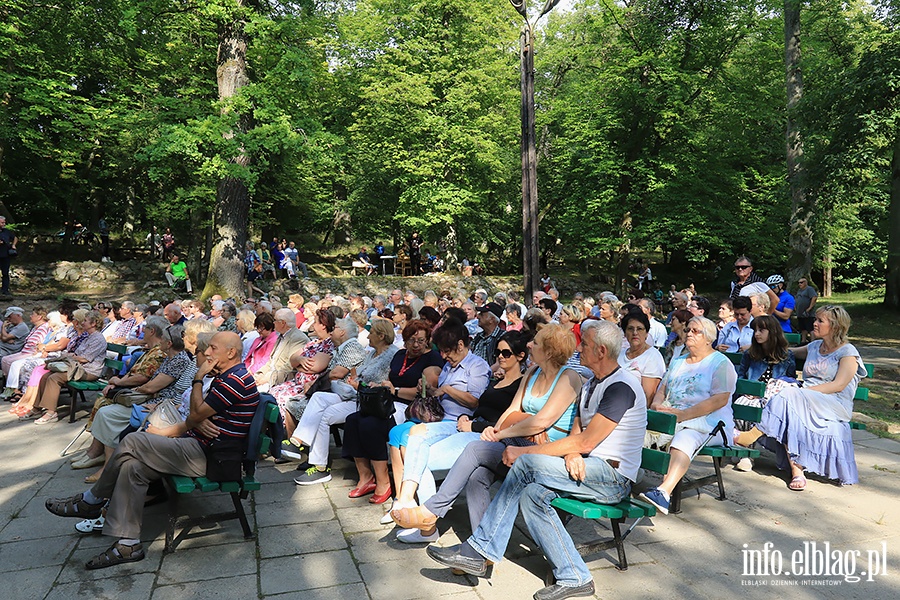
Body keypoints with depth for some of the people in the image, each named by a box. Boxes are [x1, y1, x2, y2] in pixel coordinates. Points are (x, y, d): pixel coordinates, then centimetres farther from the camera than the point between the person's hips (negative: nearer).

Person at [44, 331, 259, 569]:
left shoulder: (234, 380, -18)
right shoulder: (226, 376, 17)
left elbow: (196, 414, -15)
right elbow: (199, 414, 16)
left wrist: (198, 380, -4)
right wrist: (196, 422, -8)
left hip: (206, 457, -11)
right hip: (200, 446, 11)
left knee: (132, 442, -12)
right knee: (132, 466, 2)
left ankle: (92, 501, 9)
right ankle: (128, 543, 2)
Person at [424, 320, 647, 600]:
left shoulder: (621, 387, -16)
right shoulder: (590, 385, 16)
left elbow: (585, 442, -20)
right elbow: (577, 431, 11)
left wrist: (524, 452, -17)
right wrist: (572, 454, -16)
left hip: (614, 477, -8)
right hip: (586, 471, 9)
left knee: (526, 464, -24)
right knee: (532, 493, -18)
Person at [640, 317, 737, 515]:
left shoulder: (720, 363, 3)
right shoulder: (678, 362, 25)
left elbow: (720, 399, -10)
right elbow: (662, 389, 20)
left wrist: (683, 415, -19)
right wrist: (657, 404, -6)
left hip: (707, 423, -6)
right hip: (671, 418, 6)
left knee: (684, 438, -38)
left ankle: (664, 491, -53)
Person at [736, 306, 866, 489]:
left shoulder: (848, 352, 2)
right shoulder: (814, 346, 21)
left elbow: (838, 385, -10)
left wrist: (804, 391, -19)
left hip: (837, 406, -5)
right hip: (805, 402, 5)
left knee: (790, 397, -33)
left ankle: (755, 433, -31)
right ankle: (796, 470, -33)